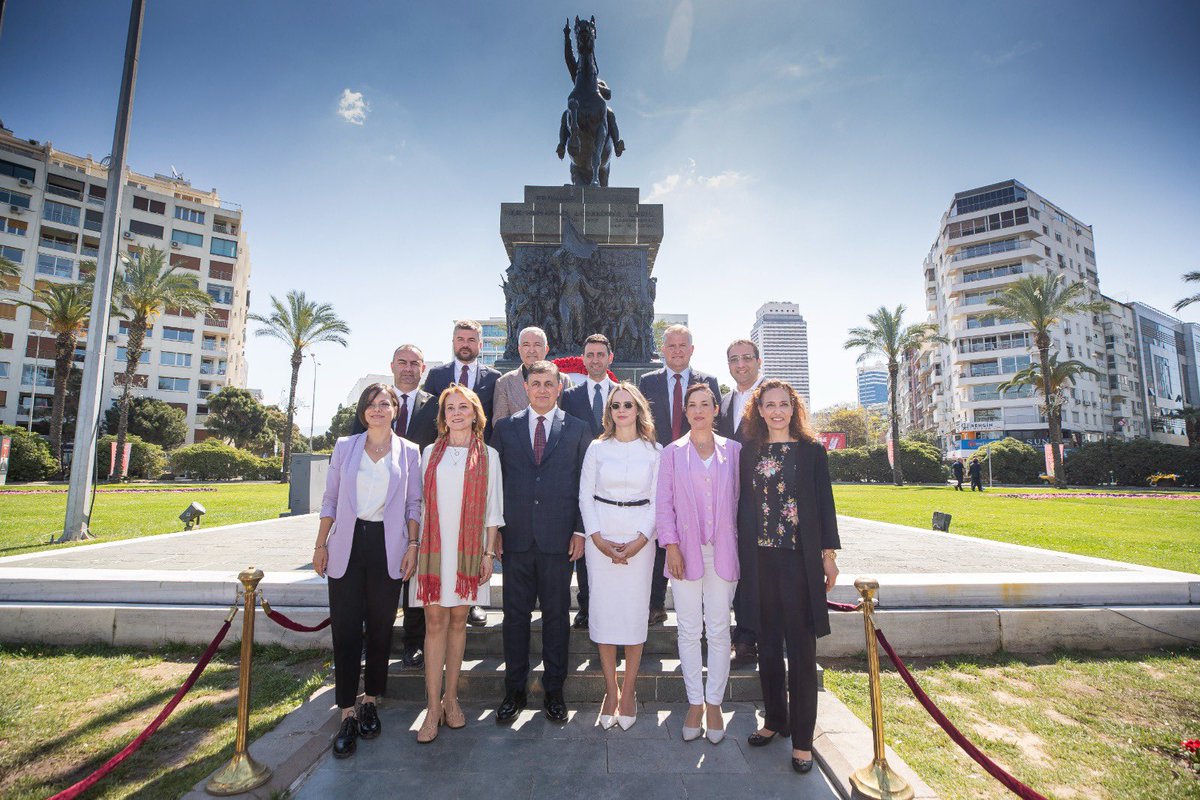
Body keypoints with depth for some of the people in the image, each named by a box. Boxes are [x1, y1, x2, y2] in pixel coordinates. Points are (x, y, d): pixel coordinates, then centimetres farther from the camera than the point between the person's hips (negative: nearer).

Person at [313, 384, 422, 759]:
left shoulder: (409, 452, 3)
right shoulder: (345, 446, 5)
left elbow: (414, 503, 5)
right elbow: (330, 498, 8)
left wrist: (412, 545, -2)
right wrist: (321, 544, 4)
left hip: (387, 547, 0)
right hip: (347, 545, 1)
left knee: (380, 629, 9)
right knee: (345, 630, 0)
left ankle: (370, 702, 27)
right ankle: (348, 714, 13)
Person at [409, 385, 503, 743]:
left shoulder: (488, 456, 4)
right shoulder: (430, 452, 9)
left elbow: (493, 509, 4)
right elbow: (420, 502, 9)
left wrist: (489, 552, -1)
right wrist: (414, 546, 3)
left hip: (469, 549, 0)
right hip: (433, 547, 1)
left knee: (458, 620, 8)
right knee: (434, 622, 1)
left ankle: (451, 698, 23)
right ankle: (433, 707, 10)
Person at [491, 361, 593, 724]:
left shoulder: (578, 430, 4)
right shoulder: (505, 428, 7)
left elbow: (586, 485, 3)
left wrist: (580, 530, -3)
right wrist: (493, 529, 2)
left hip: (559, 538, -1)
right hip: (515, 537, 1)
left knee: (557, 616, 9)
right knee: (515, 615, 10)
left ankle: (554, 691, 26)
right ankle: (514, 691, 27)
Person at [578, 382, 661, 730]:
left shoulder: (654, 450, 3)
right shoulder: (597, 448, 4)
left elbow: (658, 500, 1)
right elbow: (585, 496, 2)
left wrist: (639, 542, -9)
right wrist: (599, 540, -7)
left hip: (639, 538, 0)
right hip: (600, 537, 1)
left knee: (635, 612, 1)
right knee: (603, 610, 3)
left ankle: (628, 690, 18)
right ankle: (610, 691, 18)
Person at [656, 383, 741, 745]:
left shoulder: (733, 450, 5)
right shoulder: (672, 452, 3)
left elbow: (740, 499, 5)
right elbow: (664, 503, 1)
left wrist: (741, 546, -1)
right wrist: (671, 546, -8)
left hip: (723, 550, 1)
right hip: (686, 550, 0)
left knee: (718, 630, 7)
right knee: (689, 630, 8)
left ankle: (714, 703, 23)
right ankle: (695, 702, 23)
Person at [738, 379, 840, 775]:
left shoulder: (811, 450, 1)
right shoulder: (750, 452, 6)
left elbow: (824, 502, 2)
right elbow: (744, 503, 7)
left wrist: (829, 554, -1)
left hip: (801, 558, -2)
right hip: (760, 559, 2)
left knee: (801, 645, 3)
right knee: (768, 642, 13)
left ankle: (802, 737, 17)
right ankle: (775, 718, 30)